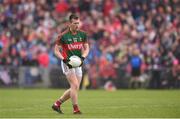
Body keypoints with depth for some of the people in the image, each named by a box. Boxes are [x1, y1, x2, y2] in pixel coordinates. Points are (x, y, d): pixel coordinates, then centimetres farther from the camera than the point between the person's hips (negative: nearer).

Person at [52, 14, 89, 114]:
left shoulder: (83, 34, 2)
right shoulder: (63, 36, -11)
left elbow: (86, 48, 9)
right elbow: (57, 50, -6)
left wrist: (82, 57, -10)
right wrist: (65, 60, -20)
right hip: (67, 63, -6)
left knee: (74, 89, 6)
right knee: (75, 85, -17)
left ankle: (57, 104, 20)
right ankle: (76, 109, -9)